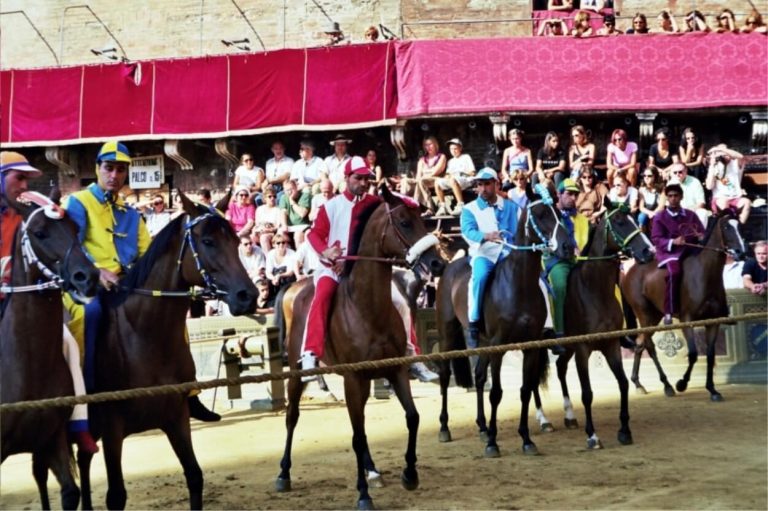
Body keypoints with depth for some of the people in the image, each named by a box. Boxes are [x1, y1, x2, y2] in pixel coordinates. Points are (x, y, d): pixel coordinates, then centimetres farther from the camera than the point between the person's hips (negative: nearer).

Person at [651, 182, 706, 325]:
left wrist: (701, 237, -12)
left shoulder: (691, 215, 12)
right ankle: (668, 312, -30)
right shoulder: (660, 217, 3)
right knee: (674, 271, -35)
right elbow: (656, 239, -4)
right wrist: (673, 242, -21)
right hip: (669, 252, -5)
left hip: (690, 250, 5)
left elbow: (702, 233, 13)